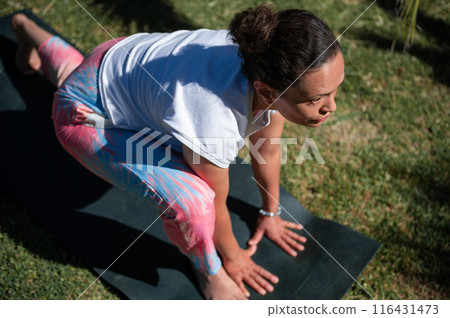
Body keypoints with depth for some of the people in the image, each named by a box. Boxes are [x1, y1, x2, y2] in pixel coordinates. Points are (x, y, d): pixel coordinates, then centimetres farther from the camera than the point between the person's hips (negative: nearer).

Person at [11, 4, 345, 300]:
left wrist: (270, 213, 9)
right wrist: (232, 255, -1)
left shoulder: (272, 69, -25)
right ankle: (208, 269, 7)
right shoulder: (214, 120, -44)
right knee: (190, 199, -27)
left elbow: (268, 151, -6)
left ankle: (29, 29, 70)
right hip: (88, 116, -7)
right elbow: (216, 202, -22)